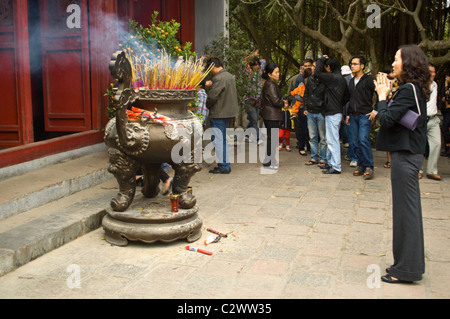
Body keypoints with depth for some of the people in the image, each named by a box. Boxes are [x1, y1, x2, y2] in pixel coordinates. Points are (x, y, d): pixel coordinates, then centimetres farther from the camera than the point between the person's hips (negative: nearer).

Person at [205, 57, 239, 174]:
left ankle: (223, 166, 0)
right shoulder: (230, 76, 12)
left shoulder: (218, 78, -19)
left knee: (218, 140, -3)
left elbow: (212, 96, -21)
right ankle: (226, 164, 23)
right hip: (229, 111, 10)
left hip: (219, 113, -10)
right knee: (223, 139, 17)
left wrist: (208, 106, -2)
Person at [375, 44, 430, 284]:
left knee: (406, 209, -2)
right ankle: (408, 264, 28)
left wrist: (382, 95, -8)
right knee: (409, 209, 16)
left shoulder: (408, 90, -17)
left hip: (405, 155, -10)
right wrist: (386, 95, 4)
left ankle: (406, 269, 8)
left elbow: (387, 119, -21)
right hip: (409, 153, 10)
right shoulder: (415, 89, 13)